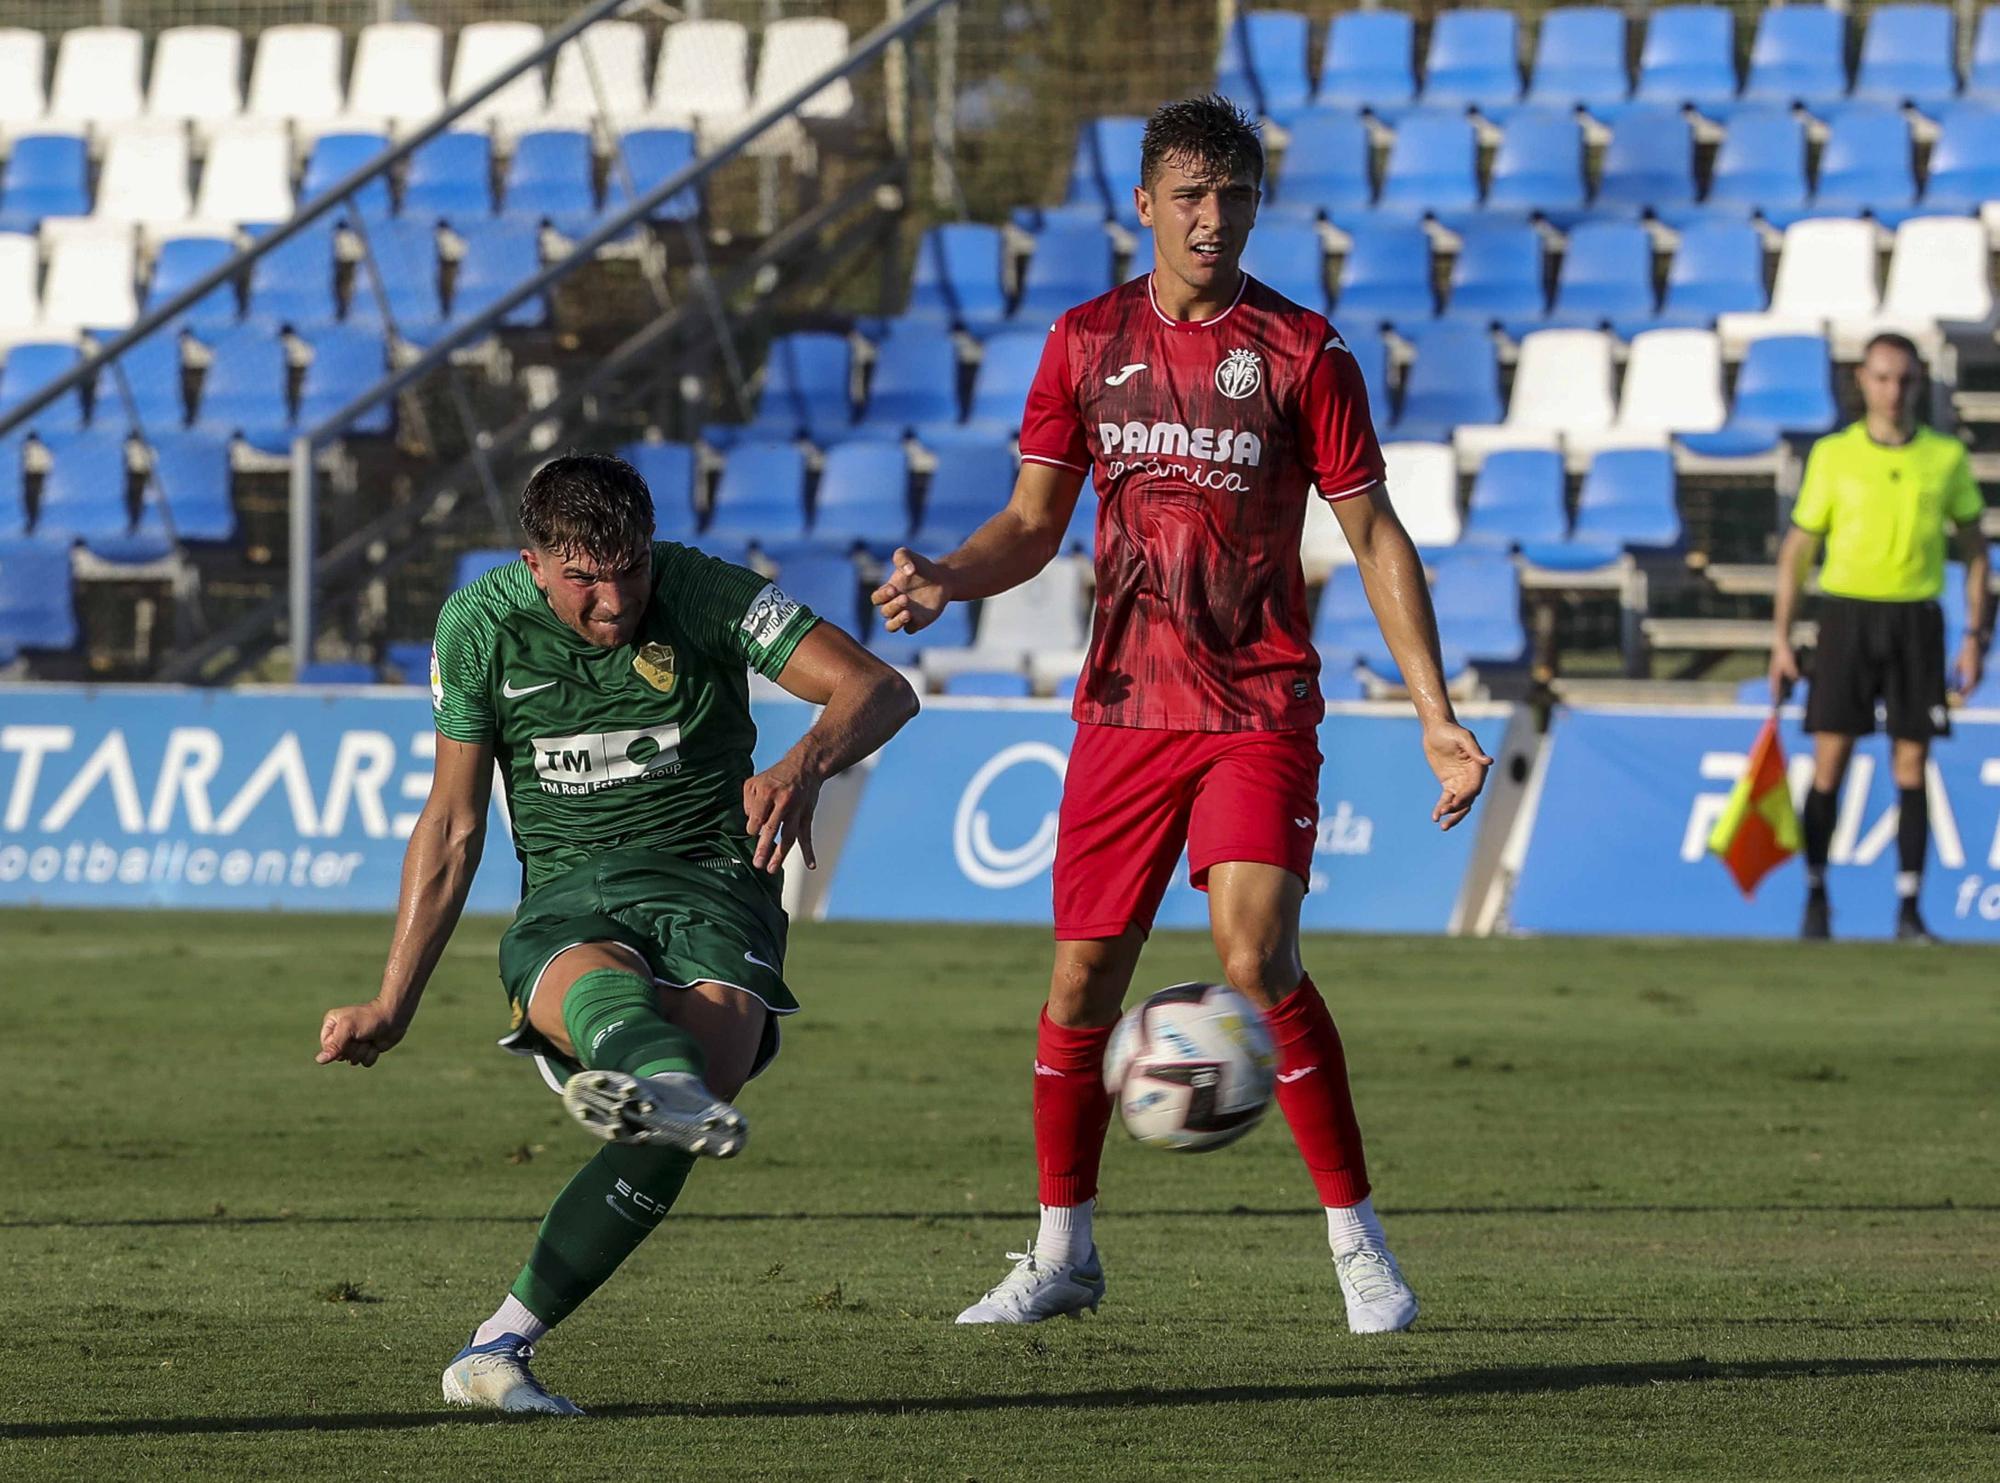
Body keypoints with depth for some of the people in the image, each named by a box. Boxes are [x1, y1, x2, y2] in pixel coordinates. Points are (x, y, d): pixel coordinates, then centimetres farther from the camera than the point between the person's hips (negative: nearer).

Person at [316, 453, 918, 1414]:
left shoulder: (703, 595, -3)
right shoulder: (478, 626, 4)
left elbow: (881, 691, -10)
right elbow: (452, 827, 14)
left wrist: (803, 767, -32)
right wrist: (392, 1007, 13)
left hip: (708, 877, -1)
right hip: (566, 901, 1)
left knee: (710, 1061, -32)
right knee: (599, 983, -38)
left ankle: (501, 1345, -30)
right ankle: (673, 1090, -76)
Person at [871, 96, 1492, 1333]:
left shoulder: (1302, 351, -2)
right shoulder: (1087, 344, 6)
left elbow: (1375, 536, 0)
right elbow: (1034, 523, 11)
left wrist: (1436, 714, -6)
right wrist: (946, 579, -10)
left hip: (1260, 709, -3)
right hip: (1125, 708, 3)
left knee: (1258, 960, -19)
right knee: (1083, 975, 3)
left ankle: (1358, 1241, -7)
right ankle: (1063, 1252, 20)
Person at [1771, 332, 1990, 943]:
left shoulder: (1947, 457, 4)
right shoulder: (1832, 456, 2)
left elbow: (1973, 546, 11)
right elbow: (1797, 548, 6)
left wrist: (1976, 633, 3)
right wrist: (1782, 638, 1)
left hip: (1916, 620, 1)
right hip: (1847, 614, -1)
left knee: (1911, 768, 0)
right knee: (1830, 762, -3)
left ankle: (1909, 910, 5)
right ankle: (1816, 899, 8)